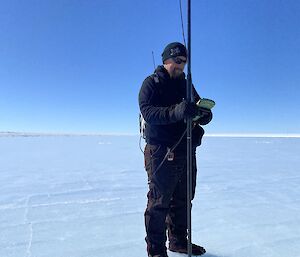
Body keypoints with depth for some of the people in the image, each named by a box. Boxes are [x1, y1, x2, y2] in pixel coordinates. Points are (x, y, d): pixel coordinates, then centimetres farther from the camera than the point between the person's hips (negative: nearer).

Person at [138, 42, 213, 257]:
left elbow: (202, 113, 10)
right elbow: (148, 112, -20)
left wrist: (204, 113, -15)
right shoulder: (151, 83, -2)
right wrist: (176, 112, -37)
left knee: (182, 200, 16)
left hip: (186, 151, 7)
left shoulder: (186, 85, 17)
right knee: (159, 202, -1)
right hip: (161, 152, -6)